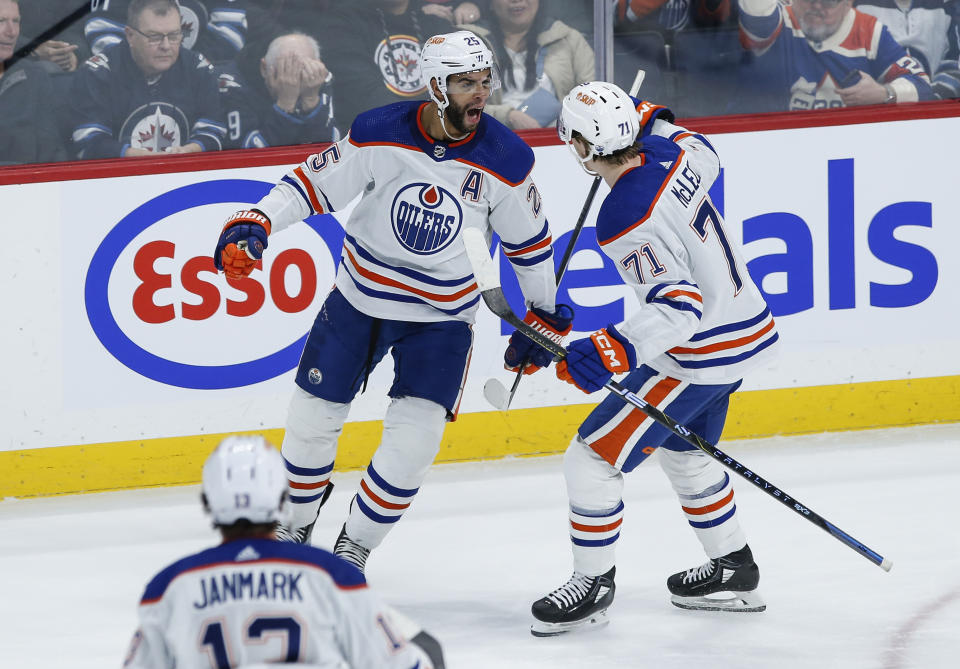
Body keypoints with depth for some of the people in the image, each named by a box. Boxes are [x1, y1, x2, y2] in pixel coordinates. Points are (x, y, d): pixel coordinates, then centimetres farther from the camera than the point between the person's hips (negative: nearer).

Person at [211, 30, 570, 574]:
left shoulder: (506, 159, -16)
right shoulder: (380, 134, -18)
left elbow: (530, 241, -1)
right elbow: (315, 183, -8)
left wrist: (546, 316, 7)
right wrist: (252, 226, -21)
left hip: (443, 315, -1)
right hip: (360, 298, 1)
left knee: (414, 438, -13)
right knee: (312, 417, 8)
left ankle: (353, 549, 8)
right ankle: (293, 528, 34)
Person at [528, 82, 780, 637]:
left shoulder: (626, 222, -29)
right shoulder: (669, 152, -5)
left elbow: (678, 305, -33)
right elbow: (706, 157, 21)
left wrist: (615, 350, -41)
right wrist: (652, 120, 31)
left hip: (700, 357, -10)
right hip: (748, 327, 10)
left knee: (593, 458, -2)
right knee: (684, 451, 30)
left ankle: (594, 585, 11)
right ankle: (734, 572, 40)